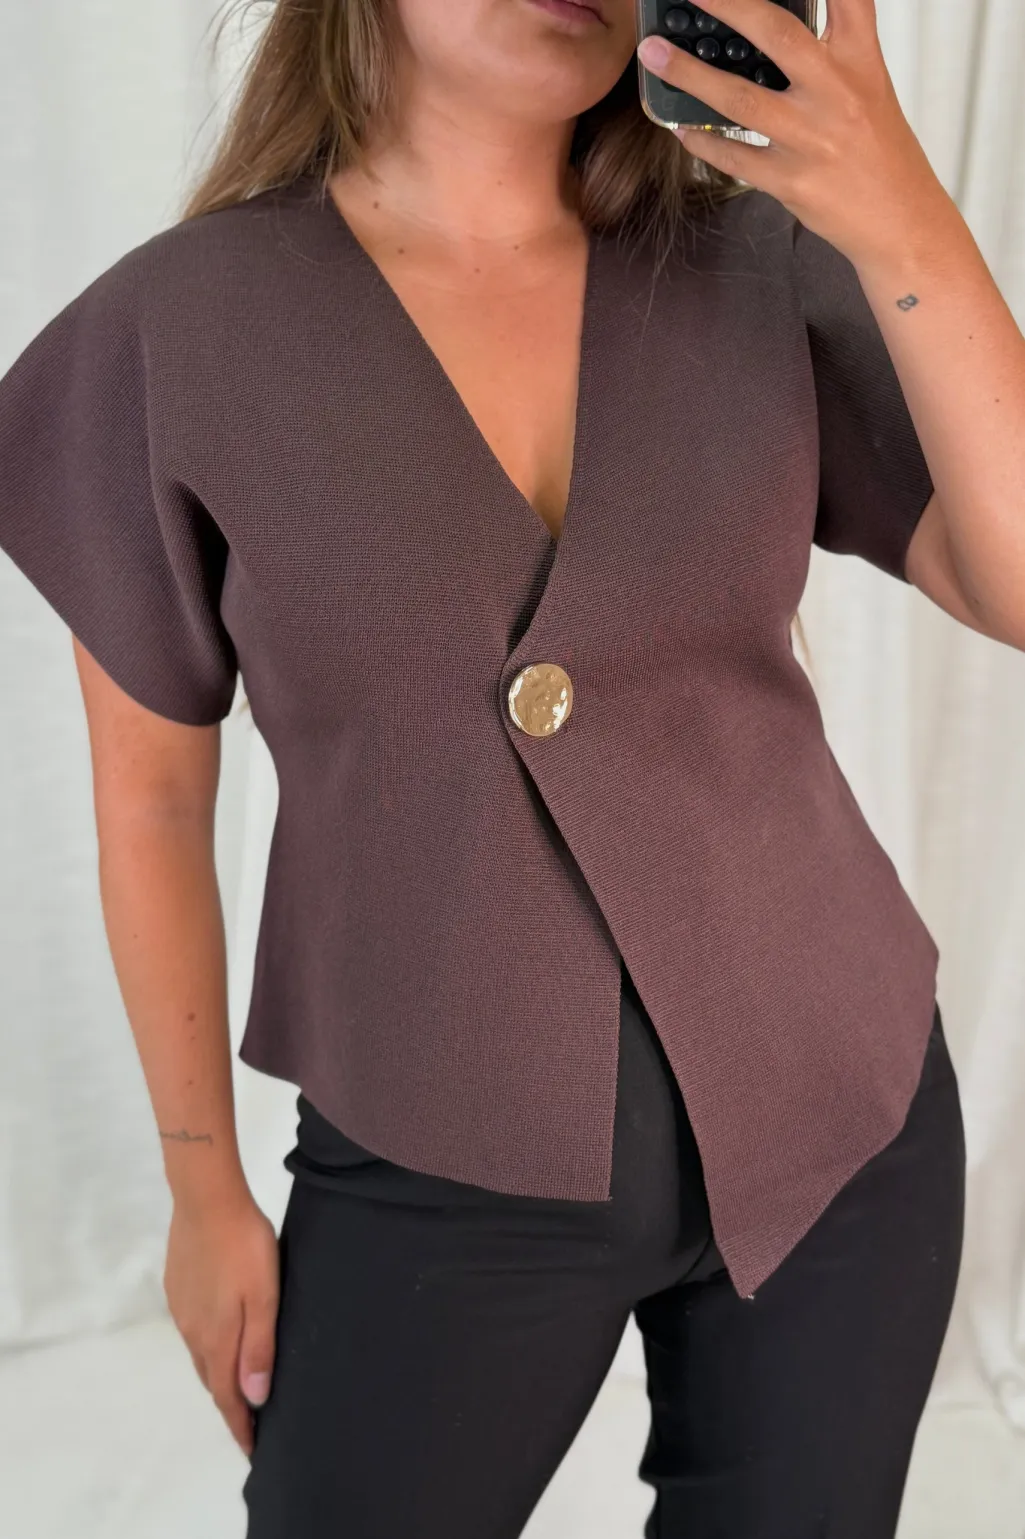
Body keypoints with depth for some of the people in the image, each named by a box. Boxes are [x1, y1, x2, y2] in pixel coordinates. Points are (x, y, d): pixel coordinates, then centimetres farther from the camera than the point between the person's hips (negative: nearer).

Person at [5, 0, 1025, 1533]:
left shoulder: (761, 269, -5)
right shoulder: (180, 326, -9)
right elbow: (152, 796, -2)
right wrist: (206, 1190, 4)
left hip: (842, 1117, 3)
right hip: (441, 1178, -1)